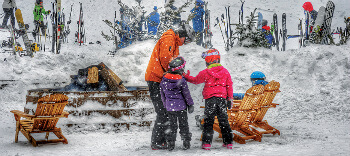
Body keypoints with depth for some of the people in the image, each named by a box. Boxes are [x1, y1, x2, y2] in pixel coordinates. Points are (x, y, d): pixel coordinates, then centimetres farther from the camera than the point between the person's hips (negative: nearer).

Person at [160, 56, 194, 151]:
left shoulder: (164, 79, -3)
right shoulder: (181, 80, -16)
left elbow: (162, 94, 6)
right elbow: (186, 94, -8)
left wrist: (165, 105, 18)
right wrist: (190, 105, 4)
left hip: (169, 107, 3)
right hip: (181, 107, -3)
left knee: (171, 124, 12)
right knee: (183, 124, 9)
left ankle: (170, 143, 12)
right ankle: (186, 142, 14)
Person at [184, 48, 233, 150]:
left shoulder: (205, 73, -4)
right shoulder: (225, 72, 6)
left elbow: (196, 80, 10)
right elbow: (229, 86, 8)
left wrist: (186, 77, 26)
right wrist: (230, 99, 15)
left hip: (210, 99, -3)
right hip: (222, 98, 3)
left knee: (208, 121, 2)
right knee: (224, 121, 11)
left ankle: (206, 143, -2)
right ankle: (228, 142, 12)